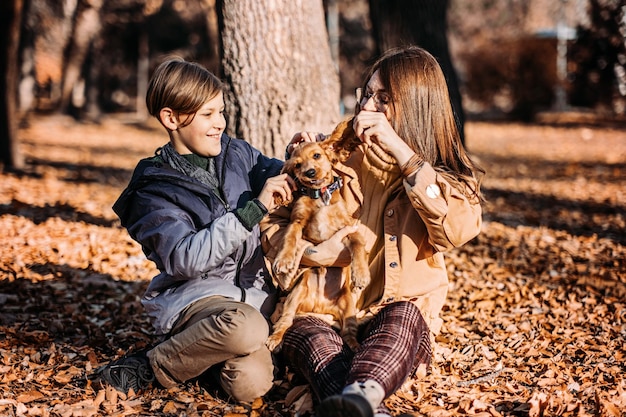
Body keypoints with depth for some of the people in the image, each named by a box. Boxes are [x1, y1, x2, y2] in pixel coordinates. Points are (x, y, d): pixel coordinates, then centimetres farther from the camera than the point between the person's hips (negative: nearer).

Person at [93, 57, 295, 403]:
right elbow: (184, 259, -21)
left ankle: (208, 349, 9)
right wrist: (254, 209, -25)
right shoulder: (155, 189, -6)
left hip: (255, 288, 4)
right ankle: (155, 367, -10)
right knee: (245, 326, -38)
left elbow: (282, 181, 22)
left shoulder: (236, 152, 7)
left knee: (250, 383, -25)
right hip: (195, 294, -4)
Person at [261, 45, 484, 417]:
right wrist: (313, 254, -12)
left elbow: (460, 228, -17)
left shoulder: (444, 176, 7)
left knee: (403, 316, -35)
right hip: (327, 314, 2)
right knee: (303, 333, -32)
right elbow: (272, 223, 10)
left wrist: (403, 153, -19)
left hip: (403, 319, -1)